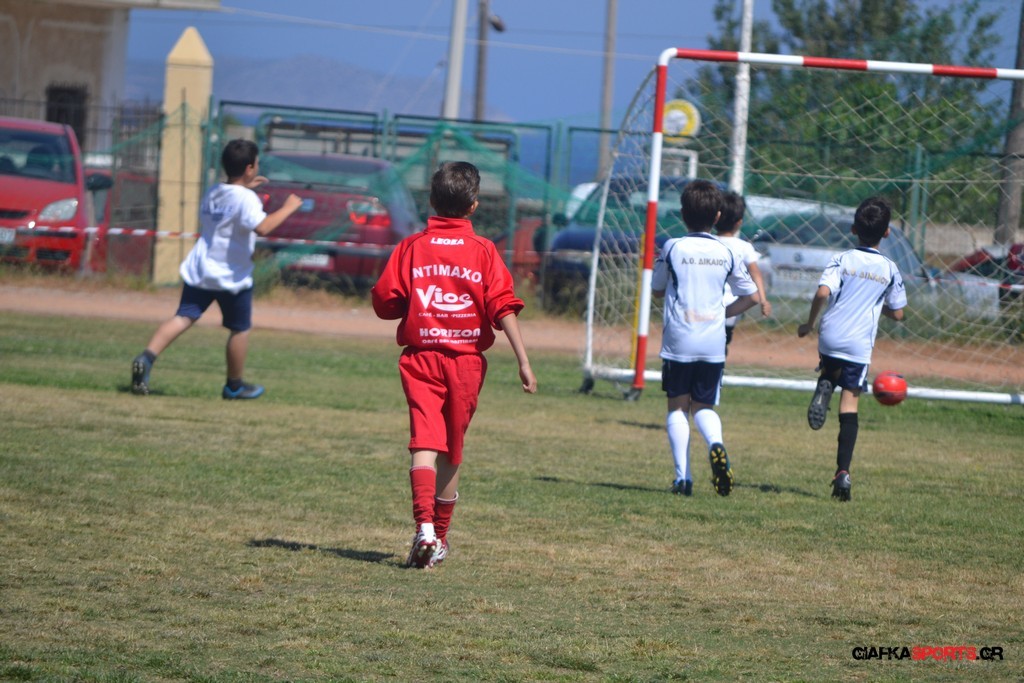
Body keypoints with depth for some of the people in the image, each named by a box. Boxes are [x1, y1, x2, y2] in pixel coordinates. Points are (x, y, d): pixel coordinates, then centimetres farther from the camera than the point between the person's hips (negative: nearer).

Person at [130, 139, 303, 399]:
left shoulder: (213, 192, 10)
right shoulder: (246, 199, -15)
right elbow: (262, 227, -30)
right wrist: (288, 208, -18)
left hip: (199, 271, 6)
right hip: (232, 276, -6)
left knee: (183, 317, -3)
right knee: (240, 329, 13)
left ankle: (147, 357, -27)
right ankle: (234, 385, 24)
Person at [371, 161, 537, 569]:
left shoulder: (411, 247, 0)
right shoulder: (483, 251, -2)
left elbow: (384, 301, -2)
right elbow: (503, 307, -8)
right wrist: (524, 362, -9)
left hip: (420, 356, -1)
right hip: (466, 359, 1)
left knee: (424, 442, -10)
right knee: (452, 451, 14)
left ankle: (424, 527, -31)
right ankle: (440, 539, 21)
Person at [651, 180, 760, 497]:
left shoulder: (672, 248, -3)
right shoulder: (726, 253, 4)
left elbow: (657, 289, 11)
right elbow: (751, 296, 10)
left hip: (678, 340, -2)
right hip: (714, 341, 2)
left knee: (677, 406, 7)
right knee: (704, 406, 12)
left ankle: (682, 475, -4)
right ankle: (715, 444, -21)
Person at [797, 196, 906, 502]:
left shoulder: (841, 260, -2)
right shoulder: (890, 270, 4)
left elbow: (823, 293, -16)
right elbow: (897, 313, 9)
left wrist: (809, 324, -2)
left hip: (830, 337, 0)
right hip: (860, 343, 0)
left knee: (831, 373, 33)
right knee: (850, 403, 0)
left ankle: (824, 385, -5)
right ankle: (843, 472, -13)